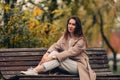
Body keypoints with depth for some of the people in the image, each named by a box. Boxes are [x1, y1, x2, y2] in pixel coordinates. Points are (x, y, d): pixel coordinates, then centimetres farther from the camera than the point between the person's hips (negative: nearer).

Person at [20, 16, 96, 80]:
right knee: (54, 52, -20)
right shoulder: (65, 36, 9)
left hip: (78, 65, -6)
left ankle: (35, 71, -40)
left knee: (58, 59, -30)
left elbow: (70, 53, -24)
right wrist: (47, 54, -23)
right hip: (66, 63, 6)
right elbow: (56, 46, -3)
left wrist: (52, 57, -30)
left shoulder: (81, 40, -14)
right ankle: (34, 69, -34)